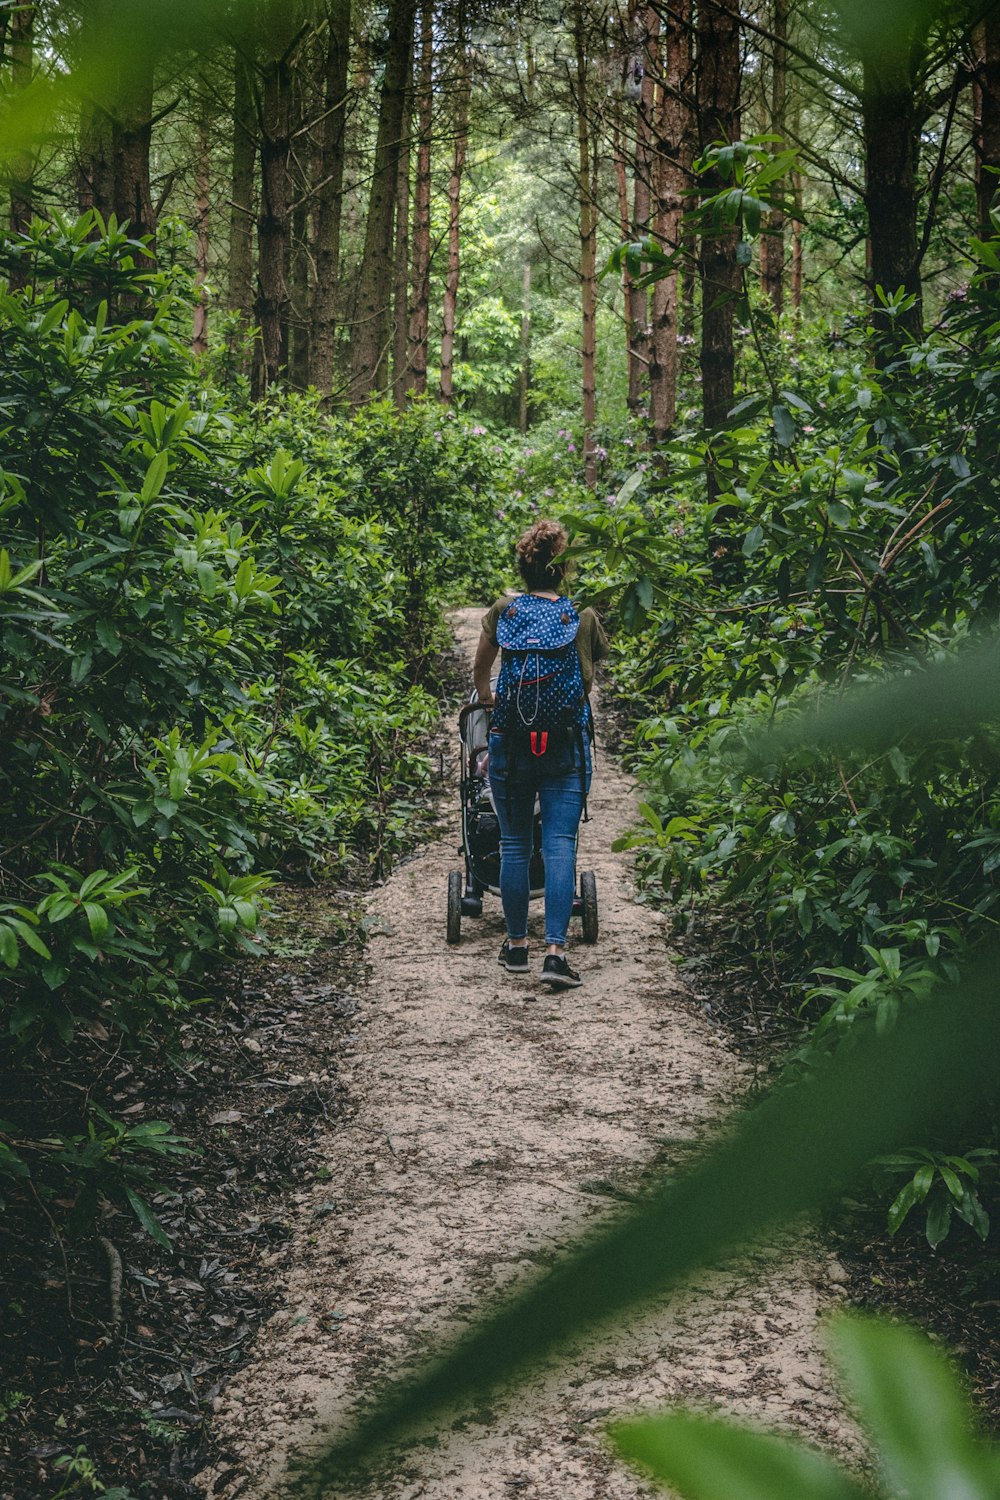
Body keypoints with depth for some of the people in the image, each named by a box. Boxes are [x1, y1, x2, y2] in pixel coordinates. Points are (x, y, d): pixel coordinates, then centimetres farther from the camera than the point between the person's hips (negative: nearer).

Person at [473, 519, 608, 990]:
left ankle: (516, 946, 20)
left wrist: (486, 699, 37)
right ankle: (556, 952, -12)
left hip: (511, 739, 1)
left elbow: (479, 671, 15)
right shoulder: (583, 617, 0)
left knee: (514, 845, 11)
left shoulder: (503, 611, 2)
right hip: (568, 744, -1)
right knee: (560, 846, -3)